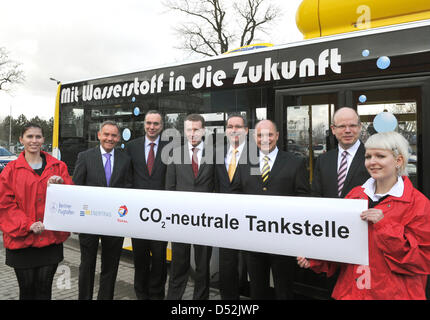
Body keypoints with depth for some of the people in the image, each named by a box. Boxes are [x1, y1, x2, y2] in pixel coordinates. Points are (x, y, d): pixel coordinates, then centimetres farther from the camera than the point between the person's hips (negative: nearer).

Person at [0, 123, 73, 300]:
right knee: (26, 288, 9)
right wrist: (27, 225, -12)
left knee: (44, 289, 7)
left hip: (51, 238, 1)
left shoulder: (58, 167, 6)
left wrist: (61, 184, -16)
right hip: (21, 239, -1)